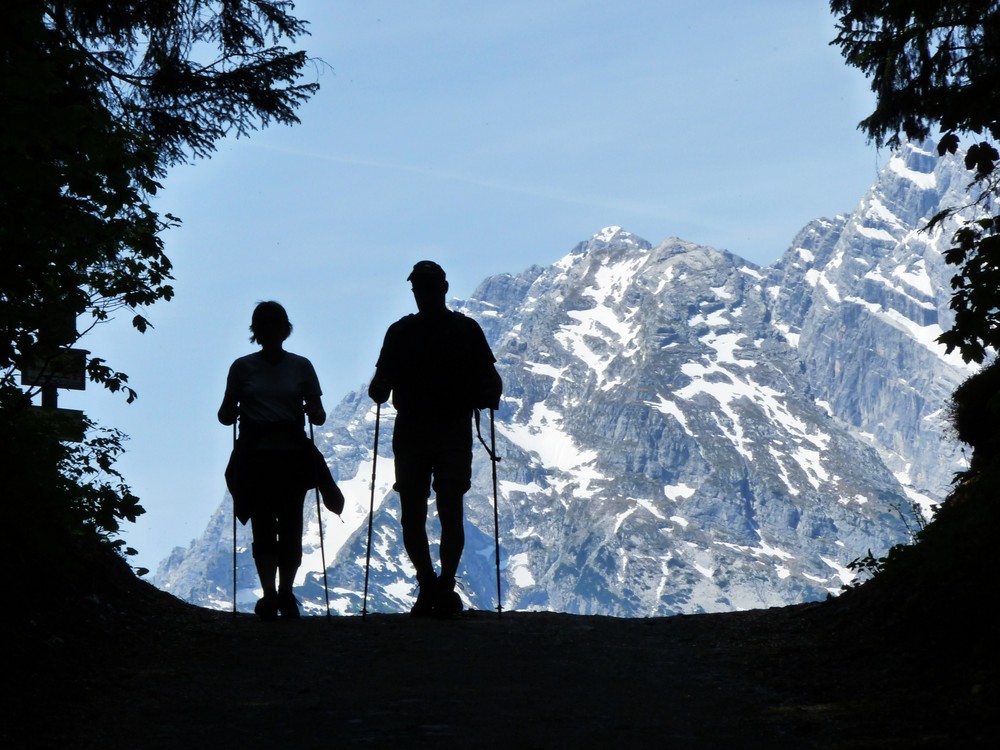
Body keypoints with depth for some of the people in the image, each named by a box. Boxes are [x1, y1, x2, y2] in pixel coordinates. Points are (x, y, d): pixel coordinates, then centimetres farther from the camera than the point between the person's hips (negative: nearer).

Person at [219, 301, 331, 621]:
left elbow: (318, 415, 6)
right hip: (256, 456, -1)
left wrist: (313, 412, -14)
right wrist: (234, 413, -12)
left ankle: (285, 594, 12)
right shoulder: (243, 367, 6)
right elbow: (226, 414, 9)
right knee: (264, 528, -7)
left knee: (290, 528, 0)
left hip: (293, 454, 1)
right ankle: (270, 595, -8)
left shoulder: (301, 366, 8)